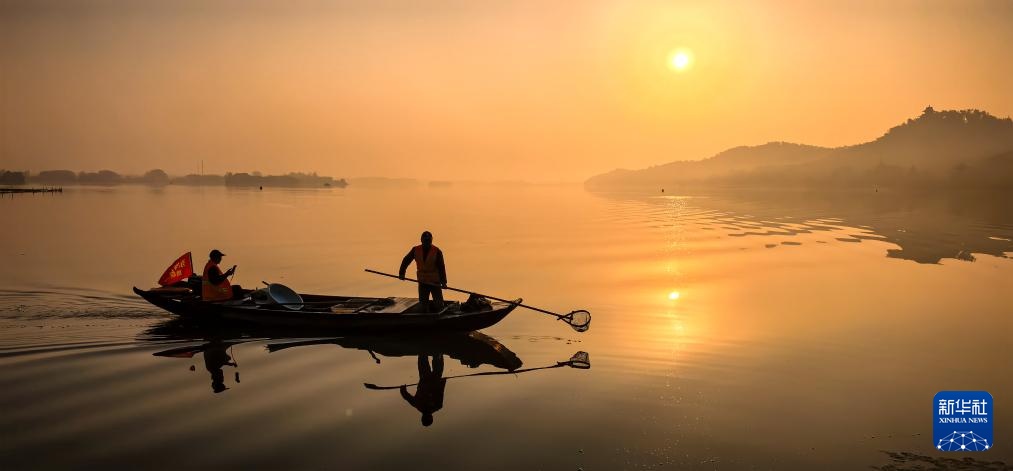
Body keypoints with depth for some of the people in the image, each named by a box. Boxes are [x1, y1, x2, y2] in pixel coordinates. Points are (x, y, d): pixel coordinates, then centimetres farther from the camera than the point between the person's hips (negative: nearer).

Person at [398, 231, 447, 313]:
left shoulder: (437, 251, -10)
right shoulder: (416, 250, -1)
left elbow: (441, 267, -14)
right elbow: (406, 260, 8)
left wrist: (443, 281, -21)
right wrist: (402, 273, -1)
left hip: (435, 282, -3)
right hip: (422, 282, 3)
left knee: (439, 304, -3)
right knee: (423, 304, 6)